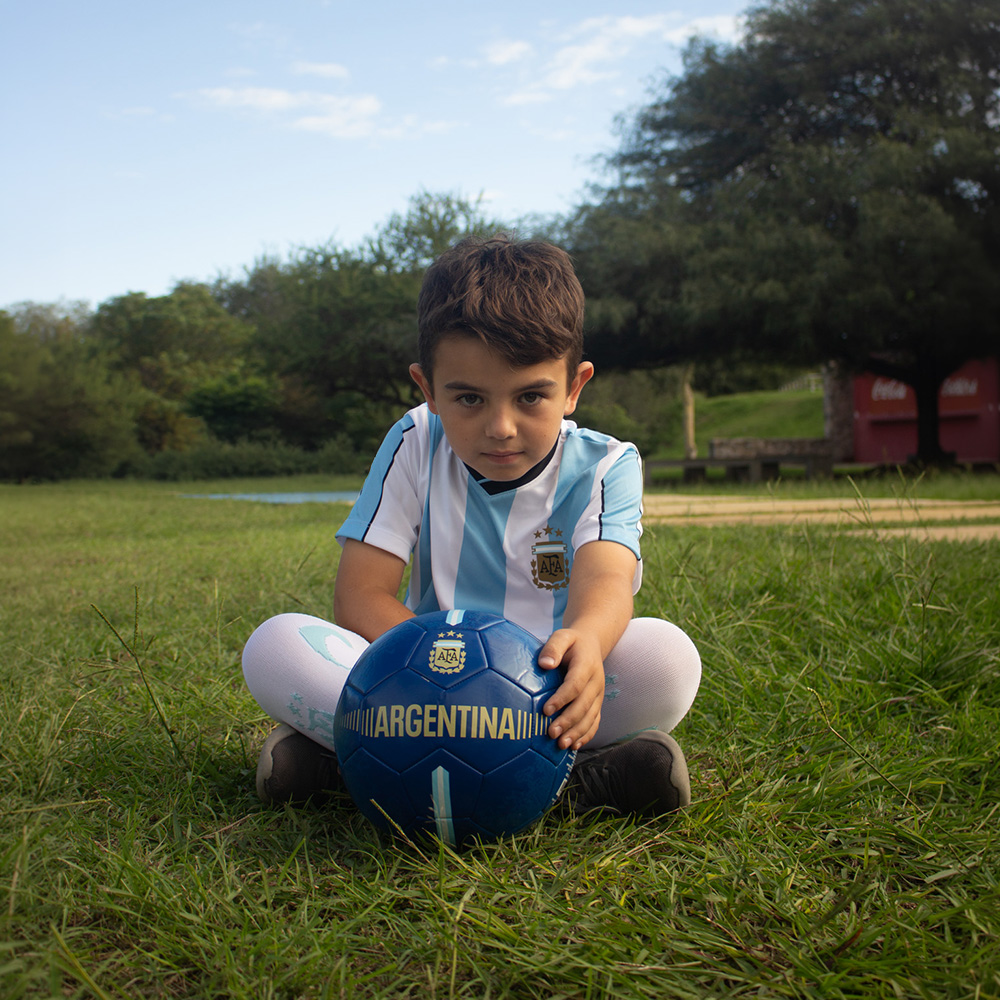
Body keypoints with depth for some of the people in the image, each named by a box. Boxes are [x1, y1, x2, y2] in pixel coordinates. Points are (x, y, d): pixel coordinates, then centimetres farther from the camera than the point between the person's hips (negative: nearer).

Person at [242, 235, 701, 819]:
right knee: (275, 647, -22)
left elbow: (606, 578, -25)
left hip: (546, 688, -1)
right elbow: (360, 597, -6)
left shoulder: (605, 466, -5)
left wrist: (585, 640, -51)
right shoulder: (415, 448, 0)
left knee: (669, 657, -31)